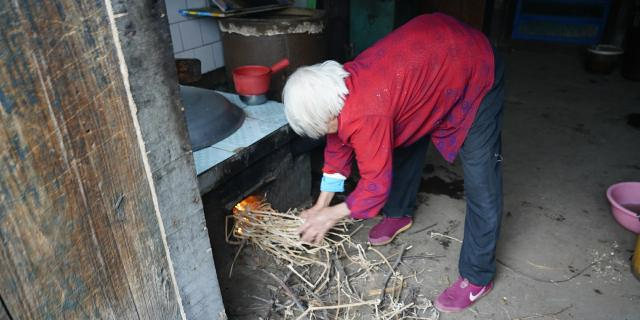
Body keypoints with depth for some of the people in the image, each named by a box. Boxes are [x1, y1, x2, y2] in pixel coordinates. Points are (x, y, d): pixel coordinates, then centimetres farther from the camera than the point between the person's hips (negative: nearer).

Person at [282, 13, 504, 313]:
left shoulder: (365, 115, -34)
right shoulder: (339, 86, -7)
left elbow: (376, 185, -22)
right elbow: (338, 148, 5)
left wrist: (330, 215, -7)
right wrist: (320, 206, 8)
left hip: (476, 67, -9)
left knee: (481, 185, -7)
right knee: (402, 137, 16)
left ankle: (478, 277, 6)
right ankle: (400, 214, 38)